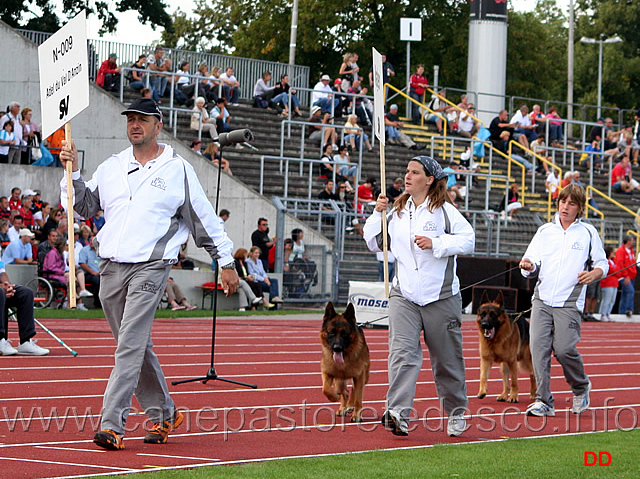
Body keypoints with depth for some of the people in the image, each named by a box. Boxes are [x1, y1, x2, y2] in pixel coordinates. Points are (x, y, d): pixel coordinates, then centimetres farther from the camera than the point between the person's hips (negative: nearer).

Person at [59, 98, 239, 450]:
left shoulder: (177, 170, 3)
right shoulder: (111, 168, 15)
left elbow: (204, 220, 7)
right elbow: (85, 207, 17)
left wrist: (226, 262, 7)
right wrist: (73, 172, 3)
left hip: (150, 266, -5)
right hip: (111, 268, 6)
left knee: (130, 345, -15)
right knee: (137, 347, 12)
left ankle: (113, 425, -19)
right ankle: (163, 414, 25)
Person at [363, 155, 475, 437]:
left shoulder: (444, 210, -2)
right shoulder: (397, 211, 12)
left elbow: (468, 240, -9)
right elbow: (375, 244, 19)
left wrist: (436, 243, -20)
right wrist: (378, 215, 5)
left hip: (440, 295, -3)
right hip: (404, 295, 3)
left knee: (446, 358, 8)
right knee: (402, 352, -16)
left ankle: (456, 411, 27)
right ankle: (398, 414, -27)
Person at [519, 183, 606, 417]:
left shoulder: (588, 232, 6)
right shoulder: (545, 231, 13)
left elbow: (602, 263, 10)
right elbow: (533, 262, 11)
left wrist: (594, 274, -12)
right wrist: (528, 266, -13)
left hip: (569, 303, -3)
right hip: (542, 299, 3)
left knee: (564, 349, -13)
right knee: (538, 347, -9)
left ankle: (581, 387, 16)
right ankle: (544, 401, -3)